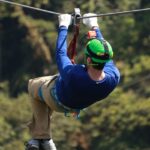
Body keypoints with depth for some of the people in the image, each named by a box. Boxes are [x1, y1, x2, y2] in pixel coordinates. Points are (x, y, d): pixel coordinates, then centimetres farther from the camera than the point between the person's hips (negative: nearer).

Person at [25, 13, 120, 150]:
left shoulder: (72, 74, -49)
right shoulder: (113, 78, -38)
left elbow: (60, 54, -30)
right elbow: (106, 57, -18)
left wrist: (63, 26, -15)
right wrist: (95, 27, -5)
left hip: (57, 99, -4)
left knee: (34, 86, 29)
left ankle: (42, 137, 27)